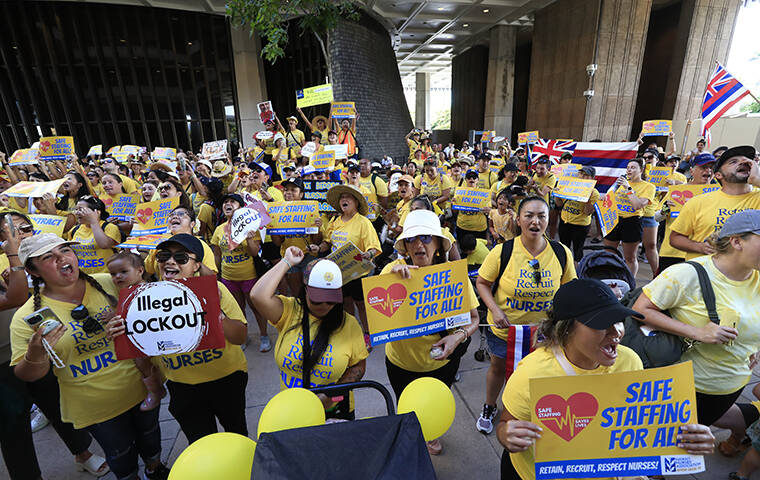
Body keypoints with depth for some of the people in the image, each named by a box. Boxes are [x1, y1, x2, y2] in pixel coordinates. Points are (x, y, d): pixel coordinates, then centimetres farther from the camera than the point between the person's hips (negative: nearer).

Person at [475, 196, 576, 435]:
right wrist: (495, 310, -21)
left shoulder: (562, 253, -12)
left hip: (544, 330, 2)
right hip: (504, 328, -1)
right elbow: (482, 283, -9)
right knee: (498, 367, 20)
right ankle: (489, 408, 49)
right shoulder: (502, 252, -20)